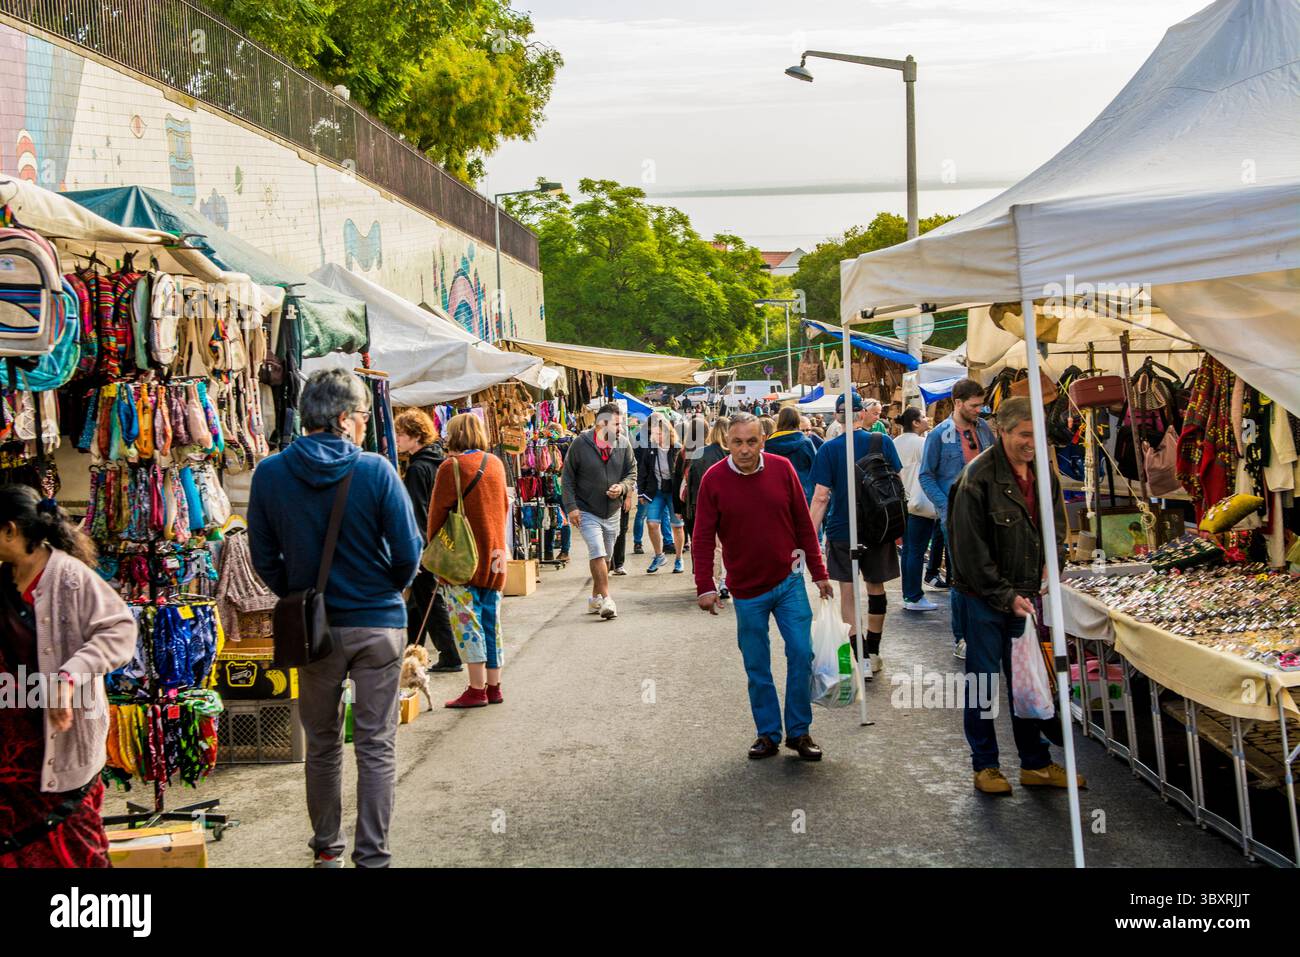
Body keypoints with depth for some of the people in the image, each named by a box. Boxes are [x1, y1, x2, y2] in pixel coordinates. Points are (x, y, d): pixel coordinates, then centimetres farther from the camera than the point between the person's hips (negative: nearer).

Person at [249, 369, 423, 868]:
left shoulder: (269, 474, -5)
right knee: (376, 747, 7)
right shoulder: (375, 471, -14)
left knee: (322, 743, 18)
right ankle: (371, 855, 10)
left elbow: (264, 559, 0)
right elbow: (408, 552, -11)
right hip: (378, 623, -3)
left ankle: (327, 848, 30)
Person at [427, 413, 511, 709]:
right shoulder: (496, 464, 8)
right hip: (494, 553, 6)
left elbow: (437, 513, -8)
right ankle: (494, 686, 16)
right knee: (491, 621, 12)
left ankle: (477, 688, -6)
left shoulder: (451, 467, -11)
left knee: (466, 620, -3)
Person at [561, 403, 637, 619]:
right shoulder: (580, 444, -10)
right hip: (587, 512, -5)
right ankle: (606, 599, -16)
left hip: (612, 512, 5)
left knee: (605, 558, 14)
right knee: (598, 554, -17)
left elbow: (632, 473, 8)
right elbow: (567, 478, -4)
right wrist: (571, 507, -11)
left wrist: (622, 487, -14)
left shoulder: (624, 444, -1)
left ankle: (595, 598, 29)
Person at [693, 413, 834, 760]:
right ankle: (768, 733, 21)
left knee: (801, 654, -2)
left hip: (789, 581, 1)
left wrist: (819, 572, 5)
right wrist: (705, 586, -9)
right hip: (747, 588, -1)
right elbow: (704, 537, -4)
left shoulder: (782, 469, -4)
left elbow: (803, 524, 3)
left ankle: (800, 731, 12)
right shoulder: (714, 479, -8)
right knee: (757, 667, 7)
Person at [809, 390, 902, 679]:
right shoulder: (883, 442, -5)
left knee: (848, 593, 5)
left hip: (842, 530, -2)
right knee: (876, 587, 17)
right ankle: (873, 653, 28)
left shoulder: (828, 449, -9)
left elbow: (821, 497, -12)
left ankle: (861, 658, -3)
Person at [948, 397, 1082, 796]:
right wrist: (1006, 596, -16)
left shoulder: (1043, 473, 3)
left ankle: (1036, 764, 22)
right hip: (982, 598, -6)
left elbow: (1056, 526, 18)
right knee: (982, 680, 4)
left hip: (1023, 595, 6)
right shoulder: (978, 479, -18)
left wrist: (1052, 565, 0)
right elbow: (972, 553, -17)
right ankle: (984, 766, 16)